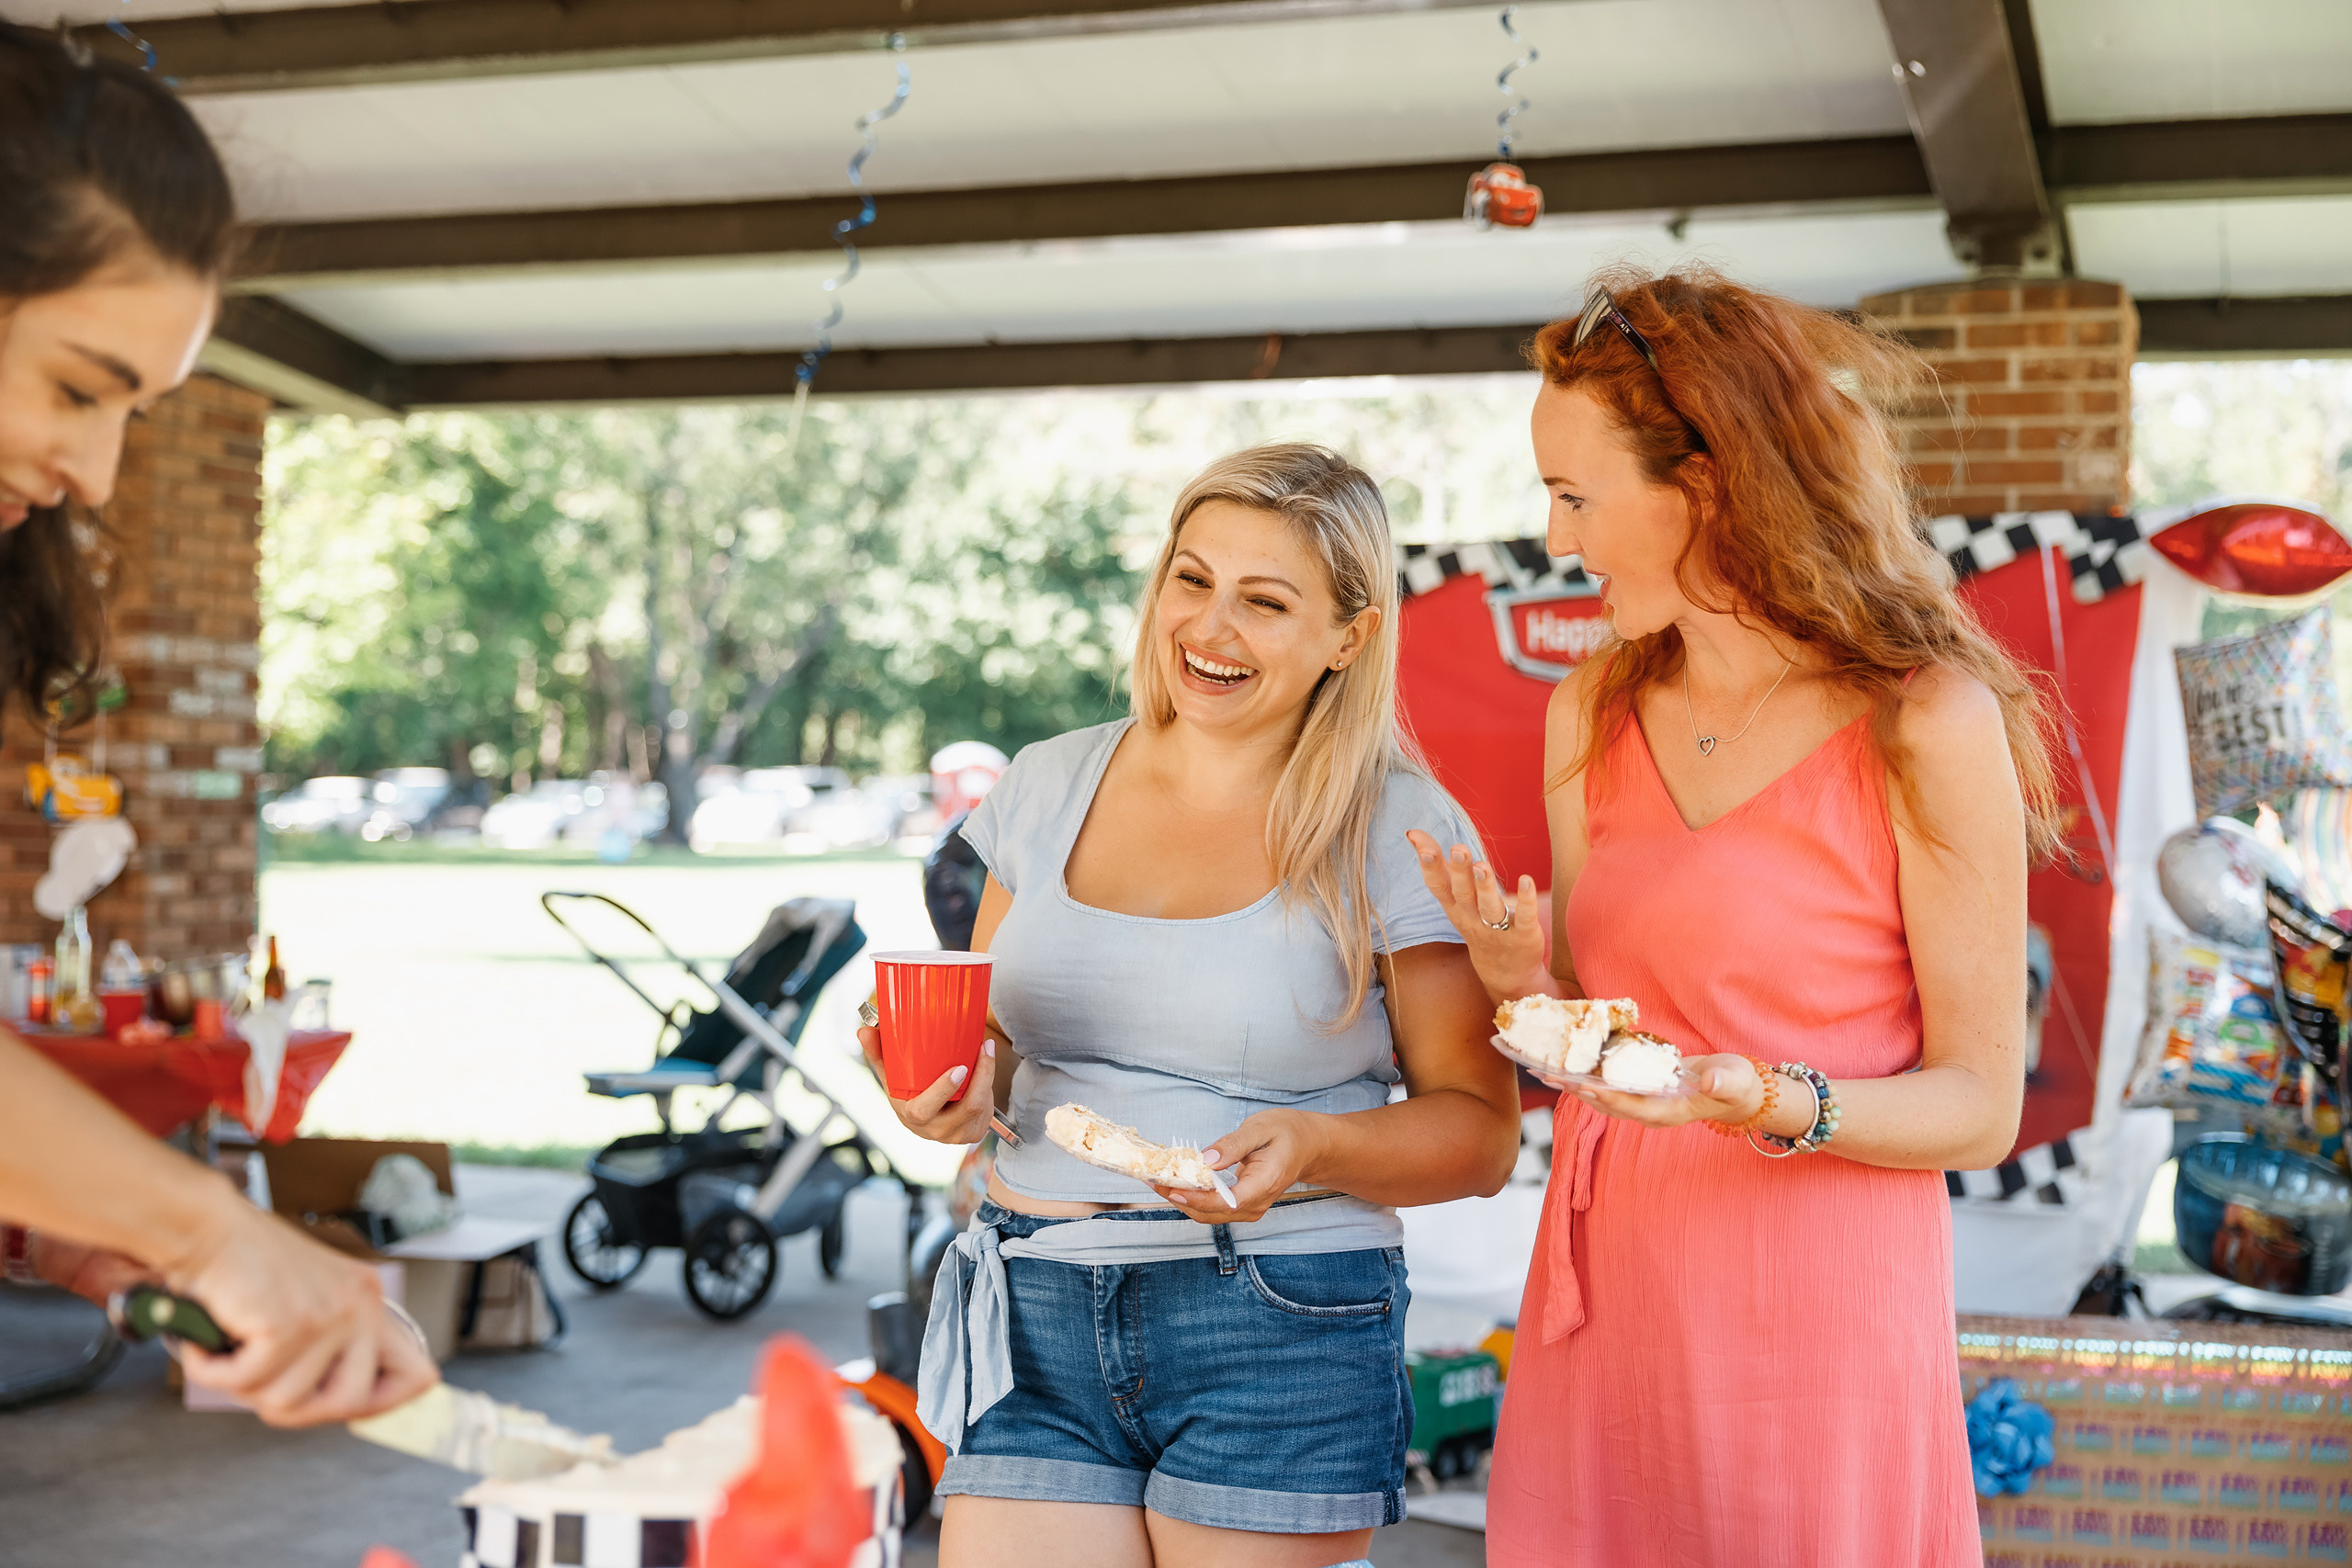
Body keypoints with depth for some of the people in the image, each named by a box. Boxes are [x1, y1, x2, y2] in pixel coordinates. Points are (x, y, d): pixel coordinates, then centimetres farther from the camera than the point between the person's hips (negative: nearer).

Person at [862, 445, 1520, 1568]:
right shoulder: (1048, 787, 8)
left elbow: (1480, 1129, -1)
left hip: (1281, 1339, -3)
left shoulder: (1399, 831, -4)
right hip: (1037, 1323, 3)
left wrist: (1312, 1149, -18)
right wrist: (959, 1095, -5)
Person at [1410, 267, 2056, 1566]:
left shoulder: (1926, 725, -9)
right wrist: (1523, 981, -8)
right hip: (1603, 1306, 5)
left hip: (1818, 1323, -5)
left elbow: (1979, 1106, -6)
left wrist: (1778, 1105, -23)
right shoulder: (1594, 715, 8)